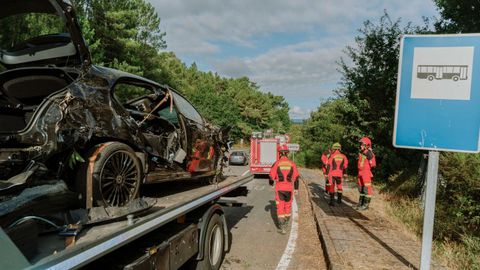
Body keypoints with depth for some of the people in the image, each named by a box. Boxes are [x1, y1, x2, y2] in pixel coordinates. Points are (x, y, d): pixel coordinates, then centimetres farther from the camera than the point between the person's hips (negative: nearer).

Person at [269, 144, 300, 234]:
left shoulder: (276, 163, -7)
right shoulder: (292, 164, -1)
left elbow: (272, 176, -2)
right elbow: (296, 177, 1)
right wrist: (296, 188, 10)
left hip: (279, 188, -2)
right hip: (289, 188, 2)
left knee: (280, 207, 3)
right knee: (288, 206, 20)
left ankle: (282, 228, -1)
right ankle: (286, 223, 37)